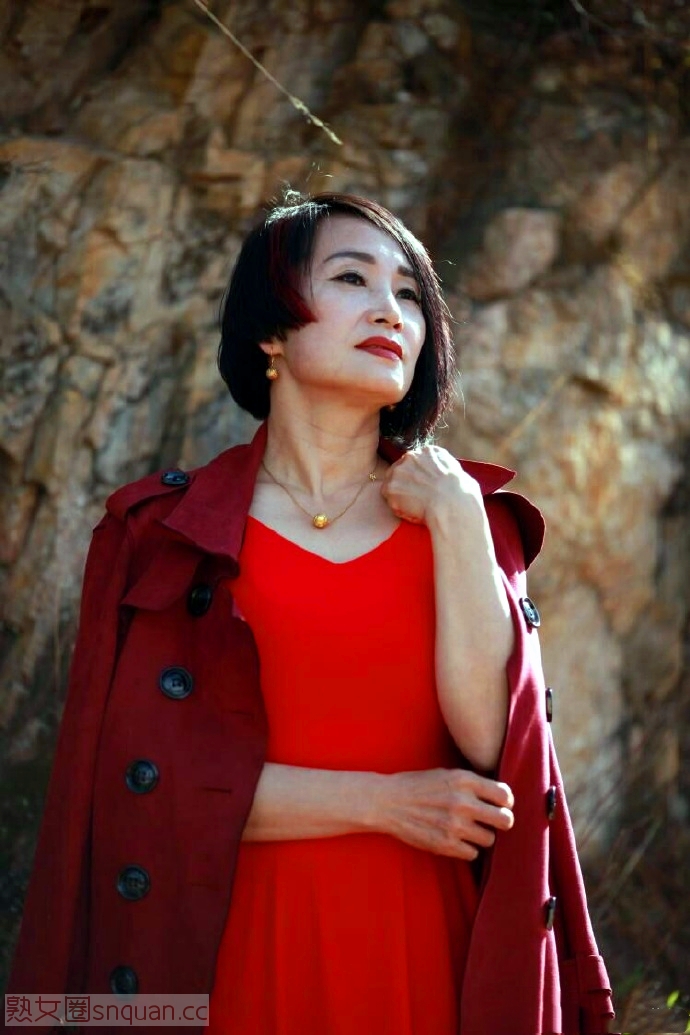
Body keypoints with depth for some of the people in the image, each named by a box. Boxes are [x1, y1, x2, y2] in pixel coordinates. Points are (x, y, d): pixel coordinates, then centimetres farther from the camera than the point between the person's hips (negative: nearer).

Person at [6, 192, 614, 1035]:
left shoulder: (468, 512, 5)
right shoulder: (163, 530, 0)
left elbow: (492, 739, -9)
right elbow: (149, 780, -8)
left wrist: (455, 519, -11)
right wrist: (385, 803, -12)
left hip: (425, 940, 2)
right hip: (243, 943, -2)